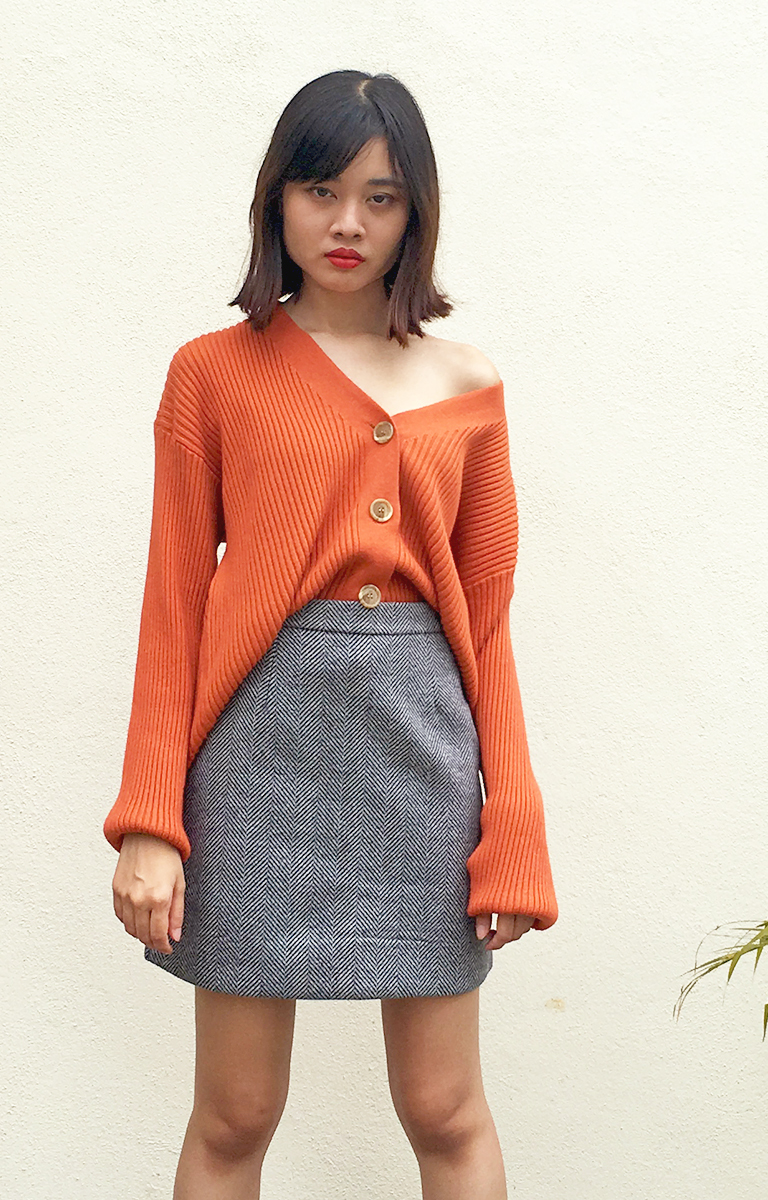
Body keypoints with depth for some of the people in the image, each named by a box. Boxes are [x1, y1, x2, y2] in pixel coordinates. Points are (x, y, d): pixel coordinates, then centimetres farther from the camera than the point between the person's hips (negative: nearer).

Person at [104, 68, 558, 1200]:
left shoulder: (466, 384, 9)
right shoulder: (213, 372, 4)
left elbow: (486, 617, 8)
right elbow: (174, 601, 2)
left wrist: (514, 836, 3)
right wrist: (149, 821, -5)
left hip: (422, 736, 2)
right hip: (261, 735, -1)